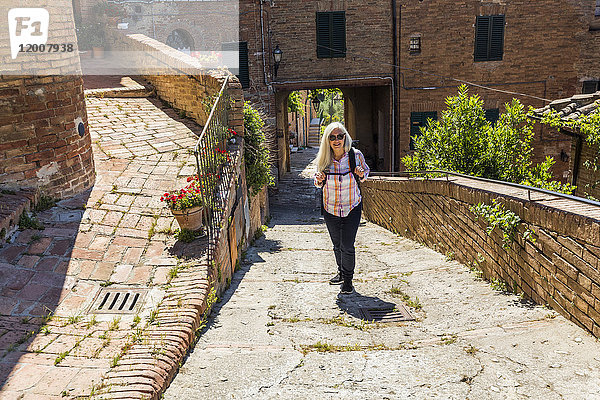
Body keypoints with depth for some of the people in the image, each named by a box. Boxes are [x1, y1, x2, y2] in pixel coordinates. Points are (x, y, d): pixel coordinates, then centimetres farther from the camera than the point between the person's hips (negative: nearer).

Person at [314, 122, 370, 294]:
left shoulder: (356, 155, -12)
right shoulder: (323, 159, -9)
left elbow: (365, 171, 6)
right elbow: (319, 183, 6)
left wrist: (361, 175, -17)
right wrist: (319, 180, -18)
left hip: (352, 208, -2)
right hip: (330, 208, 2)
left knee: (347, 246, -4)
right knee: (337, 245, 17)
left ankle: (348, 280, 14)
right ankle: (341, 272, 40)